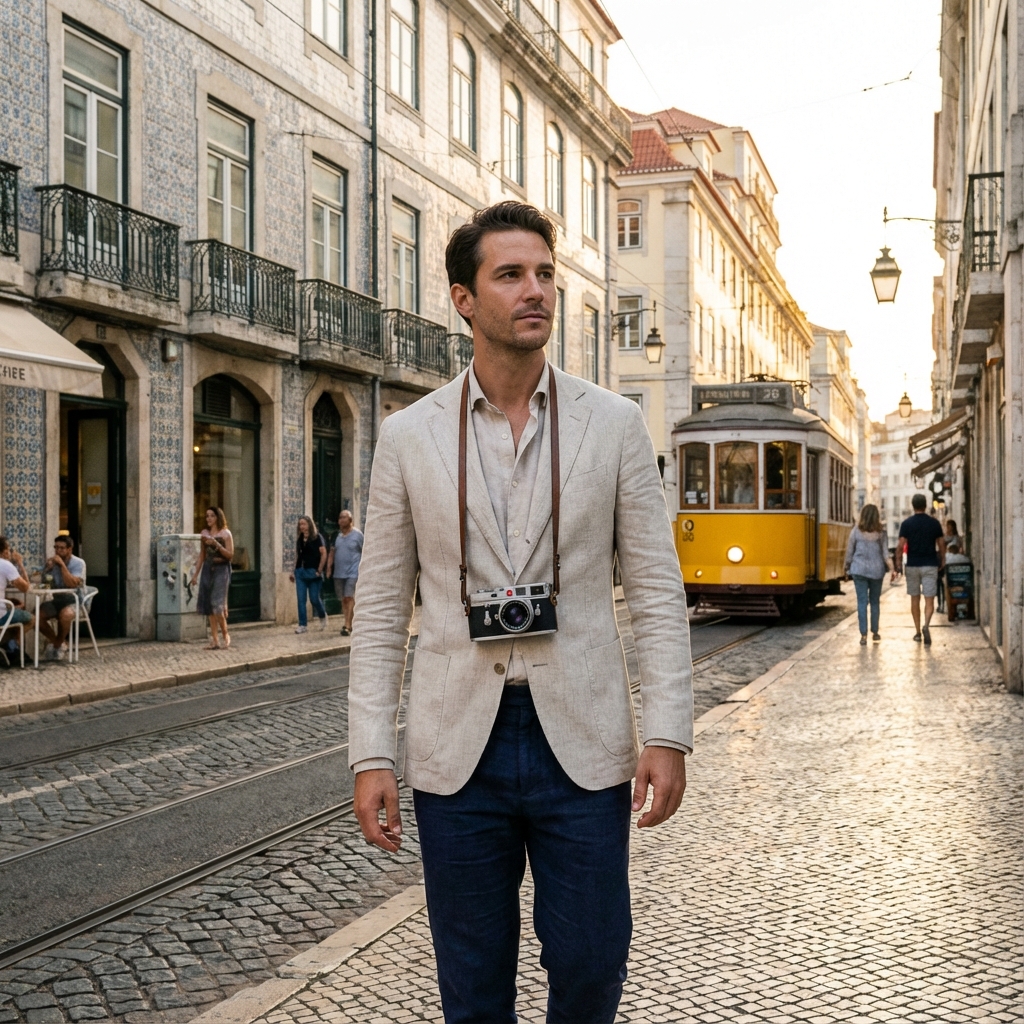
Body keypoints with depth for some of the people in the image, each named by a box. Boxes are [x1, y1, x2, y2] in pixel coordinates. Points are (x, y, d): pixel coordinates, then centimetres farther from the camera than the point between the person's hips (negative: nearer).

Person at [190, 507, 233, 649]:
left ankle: (225, 635, 4)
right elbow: (202, 555, 16)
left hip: (221, 569, -5)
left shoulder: (225, 533, -2)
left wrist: (216, 544, -18)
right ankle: (214, 640, 8)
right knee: (208, 605, 3)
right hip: (207, 569, 5)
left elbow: (230, 555, -8)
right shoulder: (204, 533, 11)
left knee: (217, 605, -13)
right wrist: (195, 574, 14)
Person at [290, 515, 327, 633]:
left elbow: (324, 554, -9)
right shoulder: (299, 539, 12)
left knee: (314, 598, 0)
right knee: (301, 599, 0)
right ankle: (302, 625, 3)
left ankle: (323, 616, 28)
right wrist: (294, 571, 10)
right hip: (300, 572, 5)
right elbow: (297, 556, 16)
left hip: (312, 572, -5)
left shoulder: (317, 537, -3)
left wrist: (319, 570, -14)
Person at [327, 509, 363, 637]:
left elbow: (365, 553, -2)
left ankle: (347, 626, -17)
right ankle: (348, 624, 18)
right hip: (338, 573, 5)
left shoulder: (357, 535, -3)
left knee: (349, 598, -14)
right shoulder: (337, 536, 11)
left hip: (352, 572, -5)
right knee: (343, 600, 8)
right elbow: (332, 553, 15)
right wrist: (329, 567, 4)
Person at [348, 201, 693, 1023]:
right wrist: (371, 756, -2)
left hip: (582, 744, 0)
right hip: (457, 748, 1)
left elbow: (657, 590, 1)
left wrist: (667, 735, -6)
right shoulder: (408, 437, 2)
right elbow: (381, 613, 4)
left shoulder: (615, 425, 2)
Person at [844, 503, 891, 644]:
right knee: (874, 602, 13)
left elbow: (849, 551, 2)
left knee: (862, 601, -1)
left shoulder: (856, 531, -2)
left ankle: (863, 635, -5)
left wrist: (847, 567, 13)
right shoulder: (881, 533, 0)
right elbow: (885, 553, -3)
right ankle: (875, 633, 20)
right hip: (876, 570, 1)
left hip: (859, 570, -1)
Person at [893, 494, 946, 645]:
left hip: (912, 565, 0)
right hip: (930, 565, 0)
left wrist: (897, 566, -3)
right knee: (929, 599, -1)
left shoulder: (906, 523, -3)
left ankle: (918, 632, 16)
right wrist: (941, 562, 19)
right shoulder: (934, 523, 1)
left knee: (915, 599, 12)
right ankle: (926, 625, -26)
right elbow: (941, 545, 5)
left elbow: (900, 546, -7)